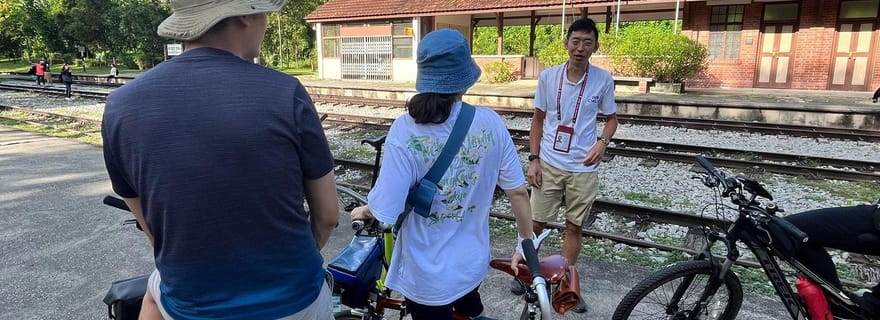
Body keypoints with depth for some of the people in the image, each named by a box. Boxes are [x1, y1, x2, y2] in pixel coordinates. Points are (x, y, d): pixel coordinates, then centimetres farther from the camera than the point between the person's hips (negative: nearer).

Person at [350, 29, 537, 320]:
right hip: (473, 265, 3)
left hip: (427, 276, -3)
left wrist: (363, 211, 2)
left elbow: (384, 210, -22)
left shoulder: (406, 130, -22)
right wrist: (527, 245, 10)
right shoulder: (490, 122, -13)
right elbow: (518, 192, -6)